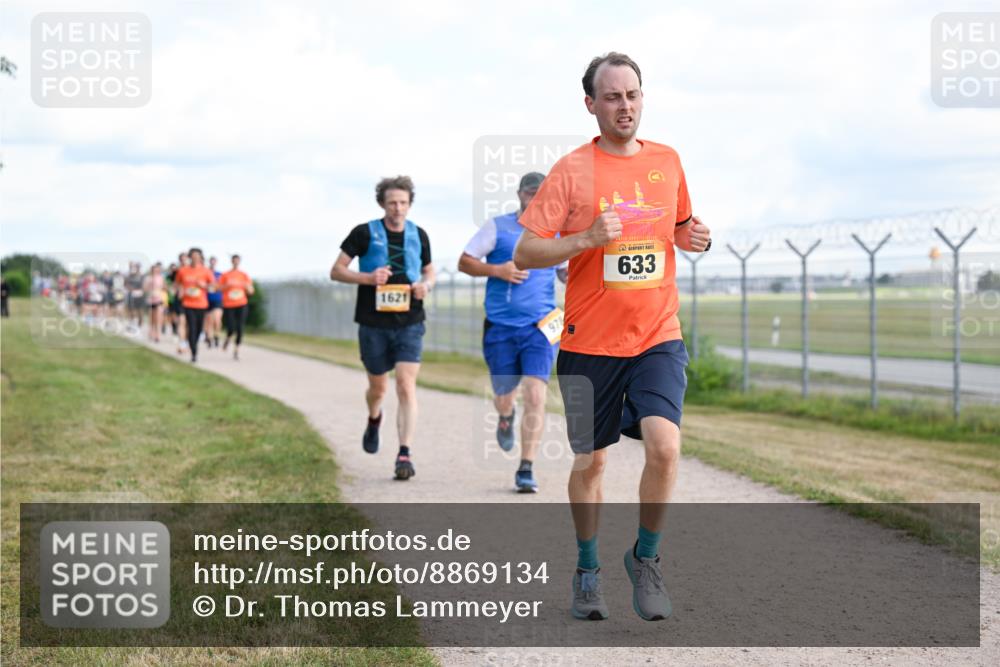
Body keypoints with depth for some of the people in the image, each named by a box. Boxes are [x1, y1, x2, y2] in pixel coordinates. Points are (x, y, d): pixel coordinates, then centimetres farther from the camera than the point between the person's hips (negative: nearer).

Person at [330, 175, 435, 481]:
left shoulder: (418, 235, 6)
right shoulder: (364, 233, -3)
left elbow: (429, 272, 20)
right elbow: (336, 271, -1)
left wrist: (426, 286, -4)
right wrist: (368, 277, -18)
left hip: (409, 323, 1)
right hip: (374, 324, 0)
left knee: (406, 386, -14)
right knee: (378, 388, 13)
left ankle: (404, 455, -15)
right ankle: (374, 420, 49)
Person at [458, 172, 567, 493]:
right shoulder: (498, 226, 3)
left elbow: (568, 274, 19)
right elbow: (464, 262, 5)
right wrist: (496, 270, -12)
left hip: (541, 326, 0)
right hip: (500, 326, 0)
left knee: (535, 395, -14)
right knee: (503, 396, 8)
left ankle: (526, 470, -8)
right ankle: (505, 418, 47)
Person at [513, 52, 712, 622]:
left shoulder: (667, 162, 8)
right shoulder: (572, 170, -4)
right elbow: (525, 254, -7)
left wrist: (696, 238, 2)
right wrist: (588, 239, -21)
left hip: (658, 338, 2)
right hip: (590, 341, -2)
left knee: (664, 446, -17)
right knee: (590, 462, 7)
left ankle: (646, 558, 5)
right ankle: (588, 572, 28)